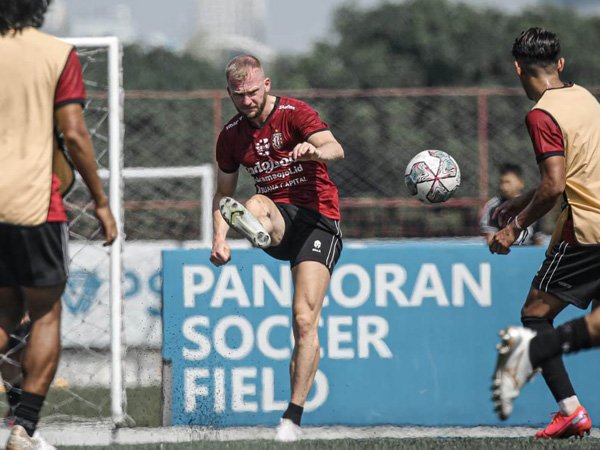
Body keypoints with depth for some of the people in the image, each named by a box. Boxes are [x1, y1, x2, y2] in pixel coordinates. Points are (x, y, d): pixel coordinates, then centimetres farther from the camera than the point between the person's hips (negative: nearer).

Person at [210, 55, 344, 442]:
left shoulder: (295, 114, -5)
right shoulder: (232, 136, 10)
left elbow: (335, 149, -21)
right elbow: (223, 192, 21)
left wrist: (315, 150, -45)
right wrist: (219, 238, 4)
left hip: (317, 217, -4)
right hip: (277, 219, 4)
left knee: (305, 321, -14)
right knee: (256, 205, -34)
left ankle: (294, 416, -9)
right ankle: (252, 225, -73)